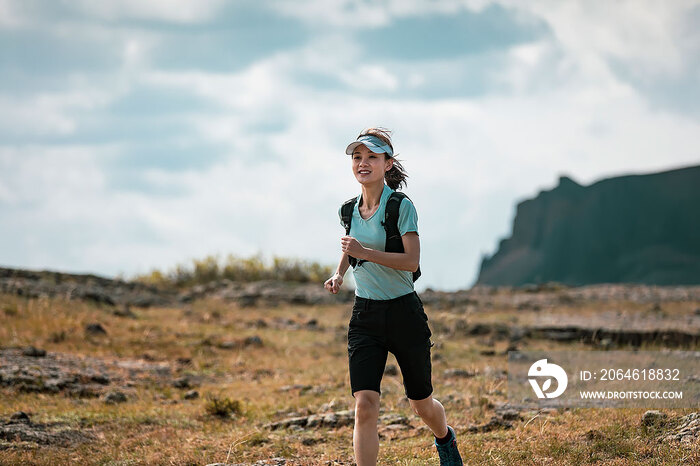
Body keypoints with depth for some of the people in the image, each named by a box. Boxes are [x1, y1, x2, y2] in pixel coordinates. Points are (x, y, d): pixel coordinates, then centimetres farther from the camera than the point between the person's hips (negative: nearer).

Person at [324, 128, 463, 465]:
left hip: (403, 312, -3)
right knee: (364, 405, -15)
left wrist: (365, 252, -30)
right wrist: (339, 274, 5)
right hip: (365, 316, 3)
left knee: (421, 405, 14)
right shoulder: (349, 210, 5)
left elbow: (411, 261, -20)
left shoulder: (401, 206, -12)